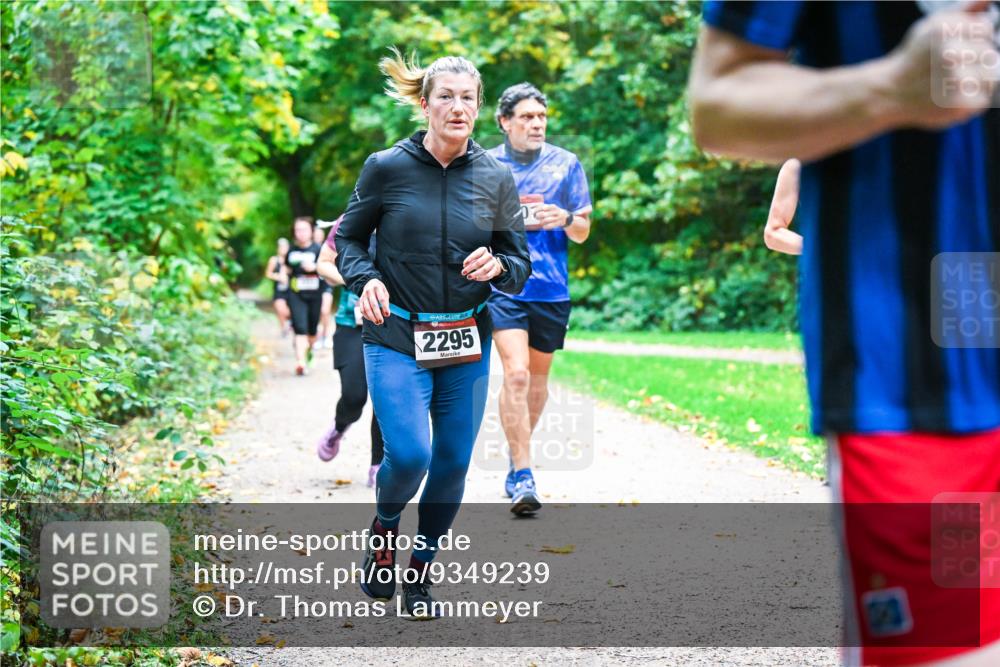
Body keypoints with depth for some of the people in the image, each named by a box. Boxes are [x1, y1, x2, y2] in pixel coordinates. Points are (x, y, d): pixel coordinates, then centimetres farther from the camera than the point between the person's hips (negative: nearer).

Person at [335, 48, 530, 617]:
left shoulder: (496, 177, 2)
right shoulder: (387, 168, -4)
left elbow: (521, 262, 8)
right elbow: (349, 237, 7)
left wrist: (498, 265, -14)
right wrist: (366, 279, -12)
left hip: (468, 341, 3)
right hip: (397, 339, -3)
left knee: (453, 463, 6)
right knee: (410, 454, -17)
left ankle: (420, 570, 26)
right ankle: (385, 527, 17)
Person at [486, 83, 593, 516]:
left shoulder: (566, 164, 5)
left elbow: (582, 233, 6)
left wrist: (565, 218, -14)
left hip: (552, 288, 3)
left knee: (538, 376, 13)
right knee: (516, 373, -17)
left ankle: (517, 458, 34)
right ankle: (523, 477, -16)